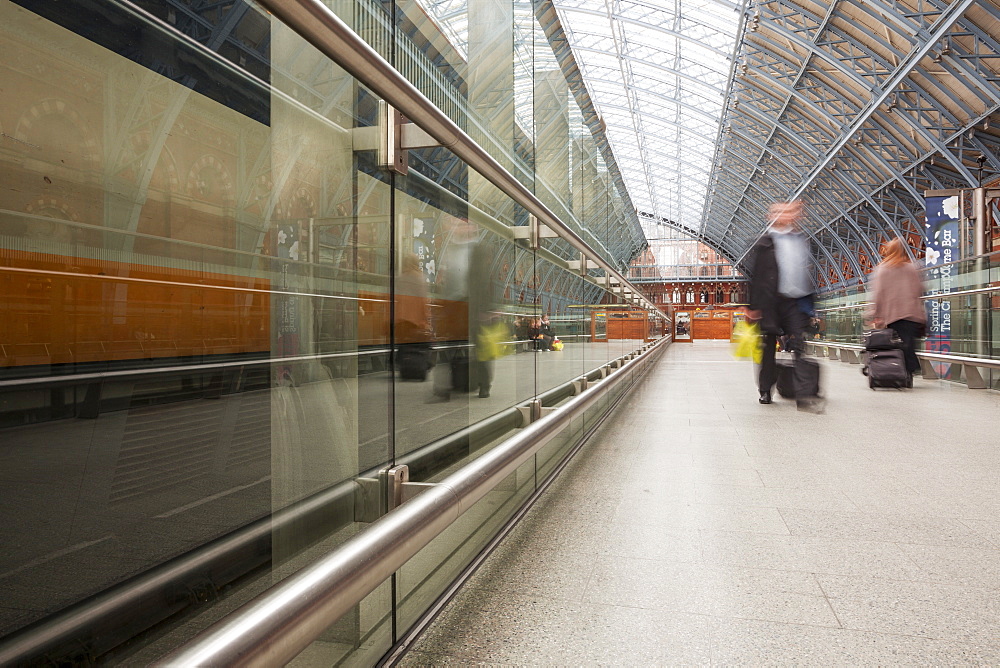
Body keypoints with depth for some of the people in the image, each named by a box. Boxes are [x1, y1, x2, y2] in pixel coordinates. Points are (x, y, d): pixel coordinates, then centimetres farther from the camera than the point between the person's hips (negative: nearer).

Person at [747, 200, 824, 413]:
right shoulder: (765, 243, -1)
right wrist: (754, 305, -12)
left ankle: (806, 394, -12)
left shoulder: (801, 240, 15)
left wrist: (810, 303, 14)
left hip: (795, 301, 4)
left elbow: (809, 273, 19)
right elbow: (755, 275, -6)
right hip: (771, 302, -3)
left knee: (798, 347, -6)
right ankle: (765, 390, 21)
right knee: (769, 346, 7)